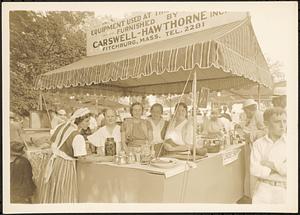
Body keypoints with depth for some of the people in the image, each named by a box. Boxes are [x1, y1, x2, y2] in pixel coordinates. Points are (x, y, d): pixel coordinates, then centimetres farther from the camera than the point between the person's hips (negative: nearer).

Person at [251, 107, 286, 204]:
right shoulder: (258, 144, 0)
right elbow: (254, 170, -8)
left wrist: (272, 165, -8)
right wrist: (279, 170, -9)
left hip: (284, 189, 0)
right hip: (263, 189, 0)